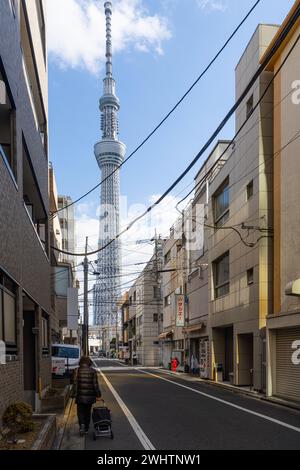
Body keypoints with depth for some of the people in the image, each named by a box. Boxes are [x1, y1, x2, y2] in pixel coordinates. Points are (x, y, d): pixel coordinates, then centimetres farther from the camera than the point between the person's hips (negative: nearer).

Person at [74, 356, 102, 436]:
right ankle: (86, 429, 21)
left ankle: (82, 424, -14)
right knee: (88, 412, 15)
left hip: (80, 396, -2)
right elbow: (95, 384, -3)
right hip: (90, 396, 2)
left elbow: (76, 383, -7)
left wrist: (76, 394, 1)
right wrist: (98, 395, 1)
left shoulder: (78, 371, -6)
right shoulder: (93, 371, -2)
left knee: (80, 411, 9)